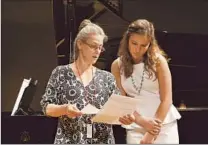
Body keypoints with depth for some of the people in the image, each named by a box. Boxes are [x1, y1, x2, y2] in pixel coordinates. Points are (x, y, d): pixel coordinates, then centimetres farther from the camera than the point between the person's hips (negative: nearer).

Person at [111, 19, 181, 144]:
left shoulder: (158, 60, -7)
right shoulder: (117, 65, 1)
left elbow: (166, 99, -9)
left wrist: (152, 134, -14)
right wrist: (142, 121, -17)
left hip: (164, 124, -2)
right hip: (136, 126, 2)